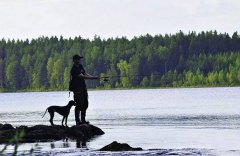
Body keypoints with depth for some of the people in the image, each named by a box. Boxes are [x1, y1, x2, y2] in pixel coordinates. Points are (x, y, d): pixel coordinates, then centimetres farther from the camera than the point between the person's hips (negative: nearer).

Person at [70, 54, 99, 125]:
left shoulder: (80, 66, 11)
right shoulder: (74, 69, -18)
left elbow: (85, 74, 12)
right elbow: (82, 76, -23)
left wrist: (94, 77, -4)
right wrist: (93, 78, -24)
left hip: (83, 87, 9)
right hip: (77, 89, -9)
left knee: (85, 104, 10)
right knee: (79, 104, -9)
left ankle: (83, 120, 17)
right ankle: (77, 120, -3)